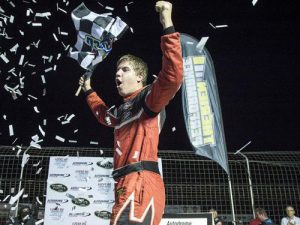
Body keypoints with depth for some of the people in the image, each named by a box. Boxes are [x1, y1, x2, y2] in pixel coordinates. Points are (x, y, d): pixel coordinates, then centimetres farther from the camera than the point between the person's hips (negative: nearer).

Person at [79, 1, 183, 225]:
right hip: (126, 187, 10)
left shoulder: (148, 98, 0)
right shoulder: (122, 110, 27)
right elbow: (104, 114, 52)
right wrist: (89, 90, 56)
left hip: (141, 185, -10)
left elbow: (173, 76, -21)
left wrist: (168, 25, -24)